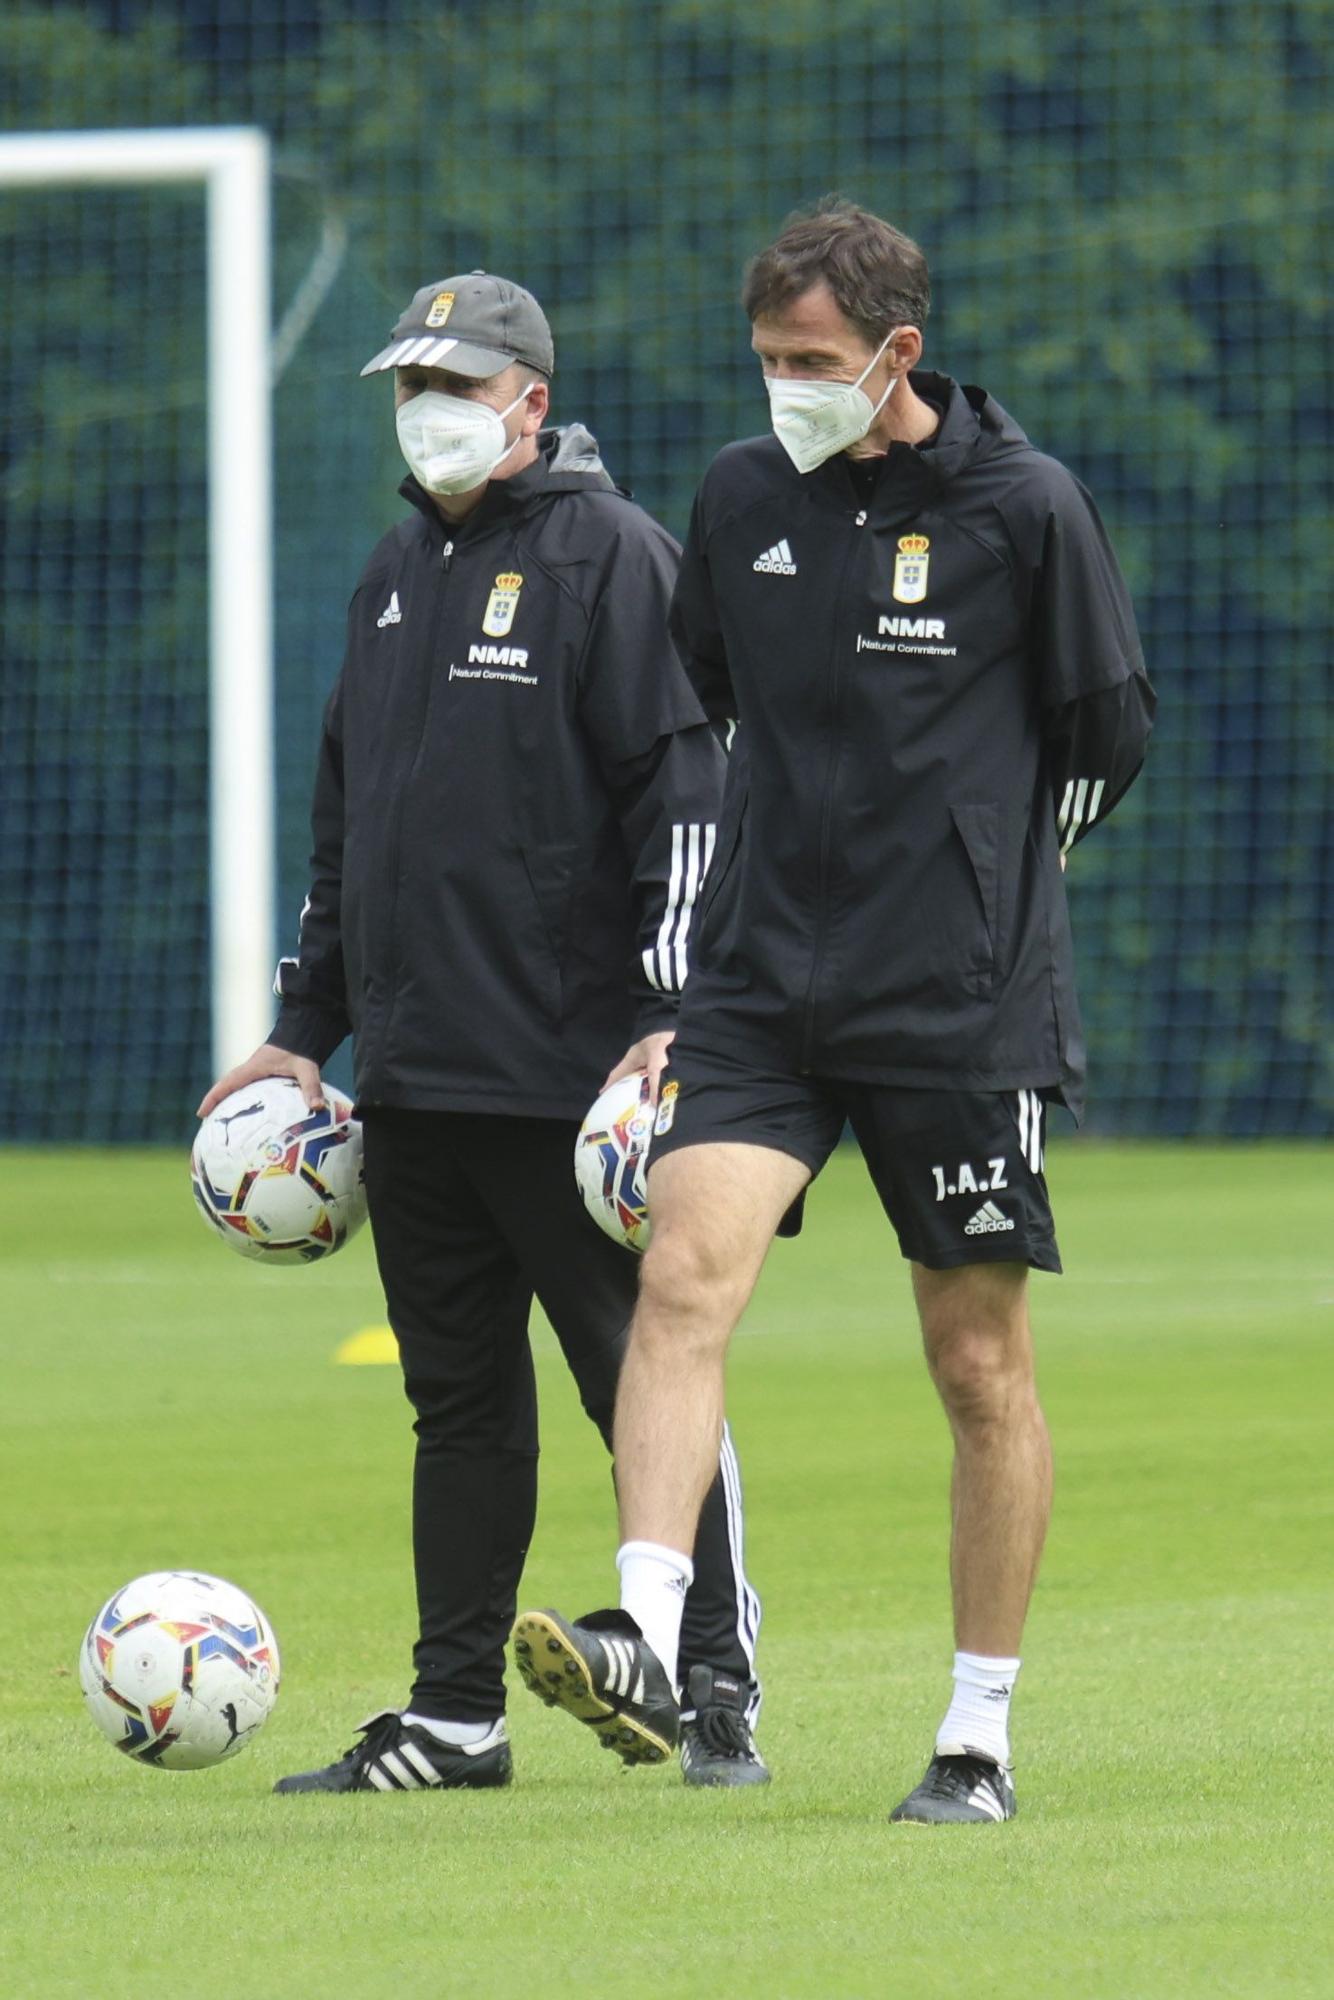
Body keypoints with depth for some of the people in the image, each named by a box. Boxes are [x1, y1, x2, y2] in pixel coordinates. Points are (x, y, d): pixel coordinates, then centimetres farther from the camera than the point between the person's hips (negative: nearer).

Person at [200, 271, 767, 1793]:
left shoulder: (609, 557, -6)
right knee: (458, 1394, 9)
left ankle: (717, 1691, 4)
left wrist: (671, 1015, -18)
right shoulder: (396, 571, 18)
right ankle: (455, 1713, 13)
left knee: (643, 1379, -3)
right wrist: (305, 1025, 20)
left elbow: (684, 795, -11)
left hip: (567, 1073, -7)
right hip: (410, 1069, 7)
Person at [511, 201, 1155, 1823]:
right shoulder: (739, 498, 6)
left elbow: (1108, 734, 6)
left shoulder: (1022, 506, -5)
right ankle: (650, 1643, -27)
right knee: (684, 1272, -19)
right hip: (762, 987, 3)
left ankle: (980, 1735, 11)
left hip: (964, 1003, -3)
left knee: (979, 1365, 3)